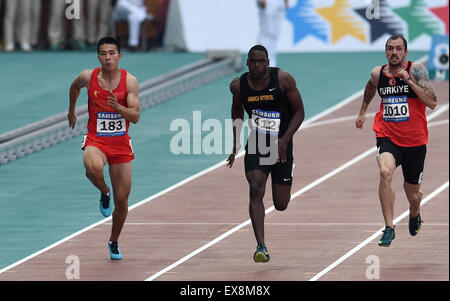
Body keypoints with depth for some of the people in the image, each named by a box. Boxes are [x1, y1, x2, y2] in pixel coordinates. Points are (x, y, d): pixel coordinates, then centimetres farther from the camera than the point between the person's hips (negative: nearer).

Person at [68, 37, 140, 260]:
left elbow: (136, 116, -14)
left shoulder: (129, 81, -8)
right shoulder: (89, 77, -6)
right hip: (95, 141, -1)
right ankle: (104, 192, -2)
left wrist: (118, 107, -32)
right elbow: (75, 86, 19)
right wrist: (72, 111, 28)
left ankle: (114, 241, 29)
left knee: (122, 200, 4)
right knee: (93, 168, -38)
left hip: (121, 144, 1)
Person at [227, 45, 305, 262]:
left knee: (281, 205, 8)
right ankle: (261, 247, -24)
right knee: (256, 191, -21)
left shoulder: (283, 80, -13)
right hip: (255, 145, 1)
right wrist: (236, 143, 10)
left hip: (281, 147, -1)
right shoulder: (238, 85, -5)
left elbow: (299, 112, -7)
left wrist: (284, 140, -18)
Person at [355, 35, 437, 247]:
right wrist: (363, 112, 30)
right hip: (388, 137, 1)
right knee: (385, 172, -31)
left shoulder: (416, 70, -9)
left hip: (415, 141, -1)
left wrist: (409, 80, -23)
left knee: (413, 195, 12)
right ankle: (389, 228, -27)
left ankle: (414, 214, 51)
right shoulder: (377, 74, 1)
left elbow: (432, 103, -18)